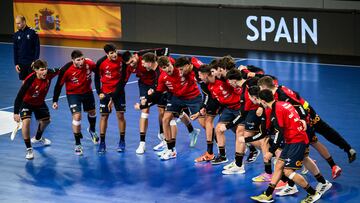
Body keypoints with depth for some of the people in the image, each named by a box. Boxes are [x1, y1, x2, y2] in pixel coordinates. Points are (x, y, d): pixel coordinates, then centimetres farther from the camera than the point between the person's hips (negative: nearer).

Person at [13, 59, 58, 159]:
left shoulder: (49, 74, -26)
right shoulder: (30, 80, -38)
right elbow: (20, 95, -32)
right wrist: (16, 113, -32)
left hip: (39, 102, 6)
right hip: (26, 103, -6)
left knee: (46, 120, 23)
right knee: (26, 121, -28)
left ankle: (37, 138, 55)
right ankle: (29, 149, -16)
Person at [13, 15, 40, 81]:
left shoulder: (32, 32, -7)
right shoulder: (16, 35, 5)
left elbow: (37, 47, -6)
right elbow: (15, 50, 10)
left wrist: (35, 61, -11)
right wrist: (16, 64, 5)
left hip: (31, 63, -4)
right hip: (21, 63, 4)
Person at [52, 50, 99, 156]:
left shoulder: (90, 64, -24)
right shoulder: (65, 70, -28)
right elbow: (59, 85, -15)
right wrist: (55, 101, -13)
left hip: (87, 92, 4)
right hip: (73, 94, -4)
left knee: (92, 112, 23)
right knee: (77, 117, -16)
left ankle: (92, 131, 56)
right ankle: (78, 144, -1)